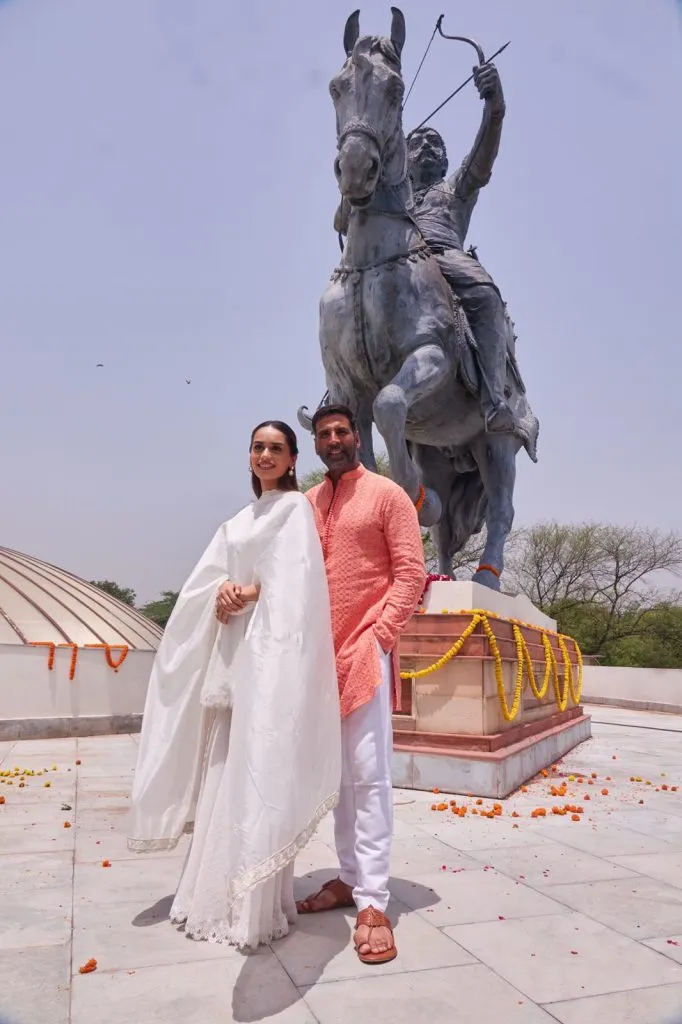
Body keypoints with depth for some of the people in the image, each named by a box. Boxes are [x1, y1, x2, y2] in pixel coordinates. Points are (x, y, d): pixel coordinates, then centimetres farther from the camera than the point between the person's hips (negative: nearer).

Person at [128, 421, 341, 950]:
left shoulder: (295, 507, 0)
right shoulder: (242, 518, 21)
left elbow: (296, 581, -13)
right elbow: (211, 572, 11)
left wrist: (248, 594, -9)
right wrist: (224, 589, -8)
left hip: (270, 648, -8)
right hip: (233, 646, 8)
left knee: (258, 769, -6)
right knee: (223, 771, 10)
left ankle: (257, 905, 3)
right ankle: (221, 892, 22)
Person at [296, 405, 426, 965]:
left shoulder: (386, 494, -1)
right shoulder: (306, 504, 14)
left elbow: (411, 573, -6)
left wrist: (378, 635, -13)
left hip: (365, 651, -5)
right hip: (319, 655, 5)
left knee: (369, 774, -5)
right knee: (338, 773, 11)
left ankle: (373, 903, 0)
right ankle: (351, 878, 23)